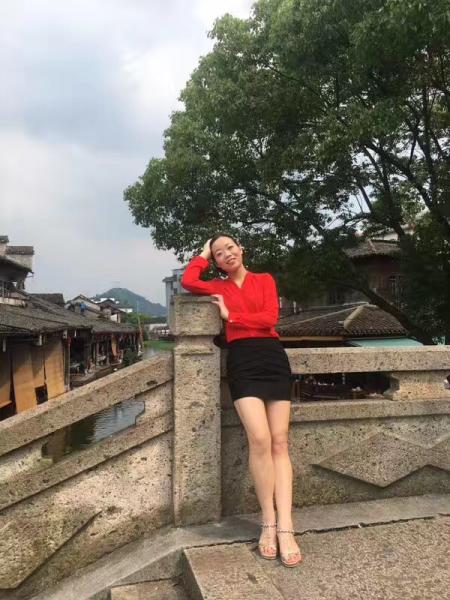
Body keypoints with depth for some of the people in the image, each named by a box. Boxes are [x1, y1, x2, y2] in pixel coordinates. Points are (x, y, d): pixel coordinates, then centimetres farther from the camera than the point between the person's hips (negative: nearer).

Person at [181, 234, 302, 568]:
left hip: (273, 357, 1)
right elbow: (187, 281, -1)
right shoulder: (219, 287, 17)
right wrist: (203, 254, 14)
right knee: (260, 439, -17)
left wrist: (230, 316, 2)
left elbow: (270, 318, 1)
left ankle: (285, 528, -7)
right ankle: (269, 522, -4)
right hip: (242, 360, -1)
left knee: (279, 442, -6)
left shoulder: (265, 279, 15)